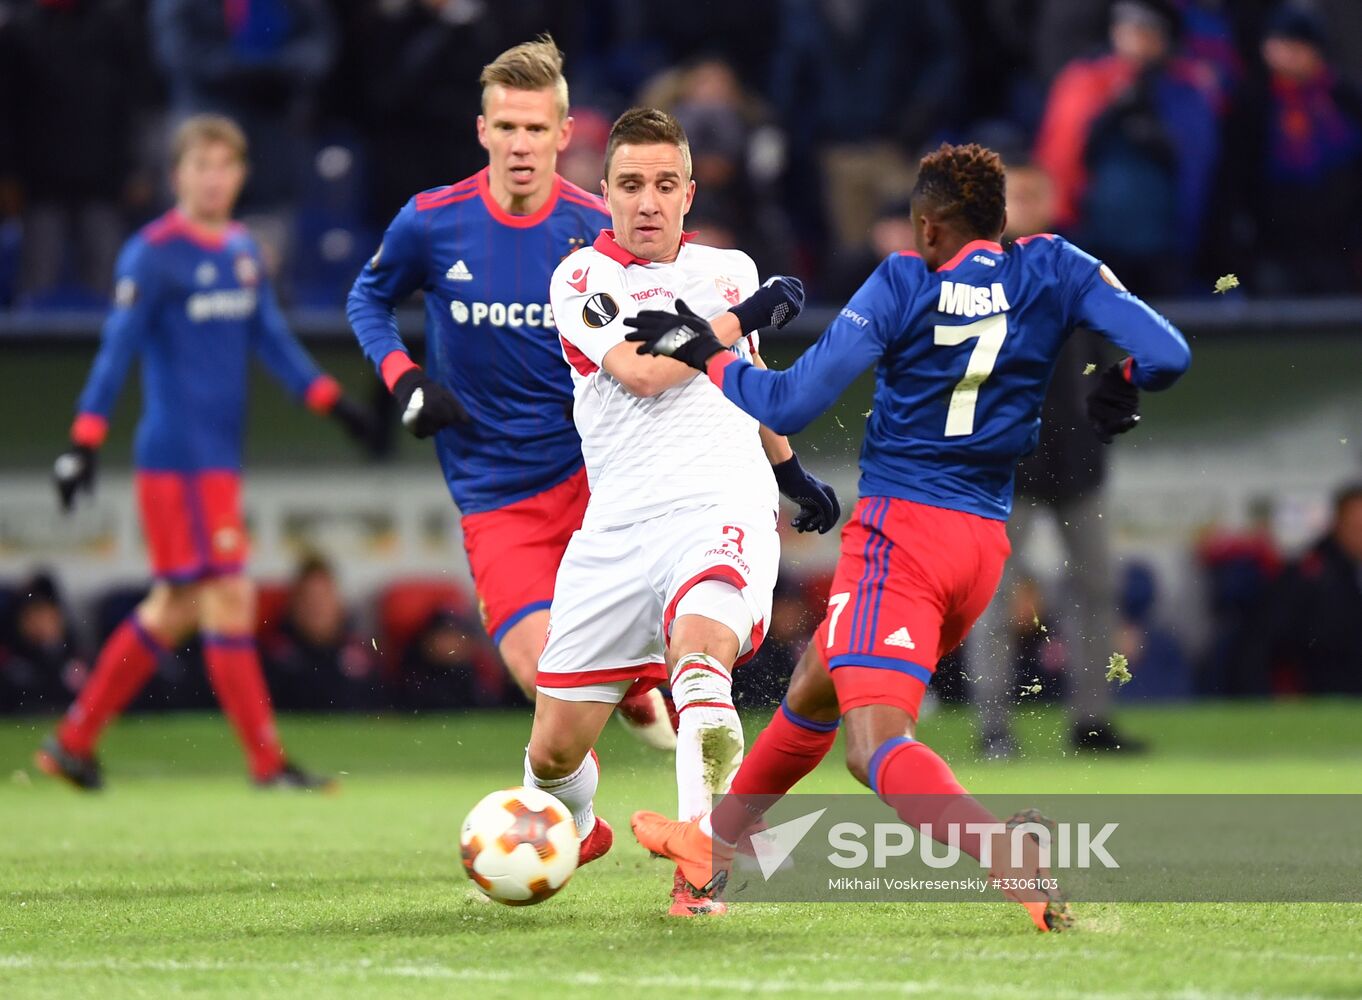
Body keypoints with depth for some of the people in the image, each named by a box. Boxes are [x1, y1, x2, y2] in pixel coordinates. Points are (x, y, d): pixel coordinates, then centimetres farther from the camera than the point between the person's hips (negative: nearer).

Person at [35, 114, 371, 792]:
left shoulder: (243, 251, 13)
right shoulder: (154, 253, -10)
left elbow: (271, 338, 20)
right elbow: (117, 350, -13)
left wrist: (330, 400, 14)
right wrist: (84, 443, -18)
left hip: (220, 456, 9)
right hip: (177, 452, -9)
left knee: (175, 608, 12)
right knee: (227, 598, -8)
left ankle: (73, 741, 19)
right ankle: (267, 763, -5)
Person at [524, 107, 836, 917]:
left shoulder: (732, 269, 17)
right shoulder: (583, 279, 4)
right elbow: (639, 370, -14)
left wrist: (792, 470, 43)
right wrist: (745, 318, -6)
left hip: (723, 508, 0)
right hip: (620, 528, 0)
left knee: (699, 647, -34)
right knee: (554, 751, 2)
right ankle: (571, 832, 37)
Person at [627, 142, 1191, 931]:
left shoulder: (904, 284, -5)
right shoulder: (1053, 271, 4)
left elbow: (793, 403, -8)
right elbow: (1166, 354, -6)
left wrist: (704, 354, 7)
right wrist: (1120, 387, 16)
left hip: (898, 529, -7)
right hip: (985, 545, 7)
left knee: (878, 742, -18)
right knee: (813, 690, 27)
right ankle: (717, 843, 43)